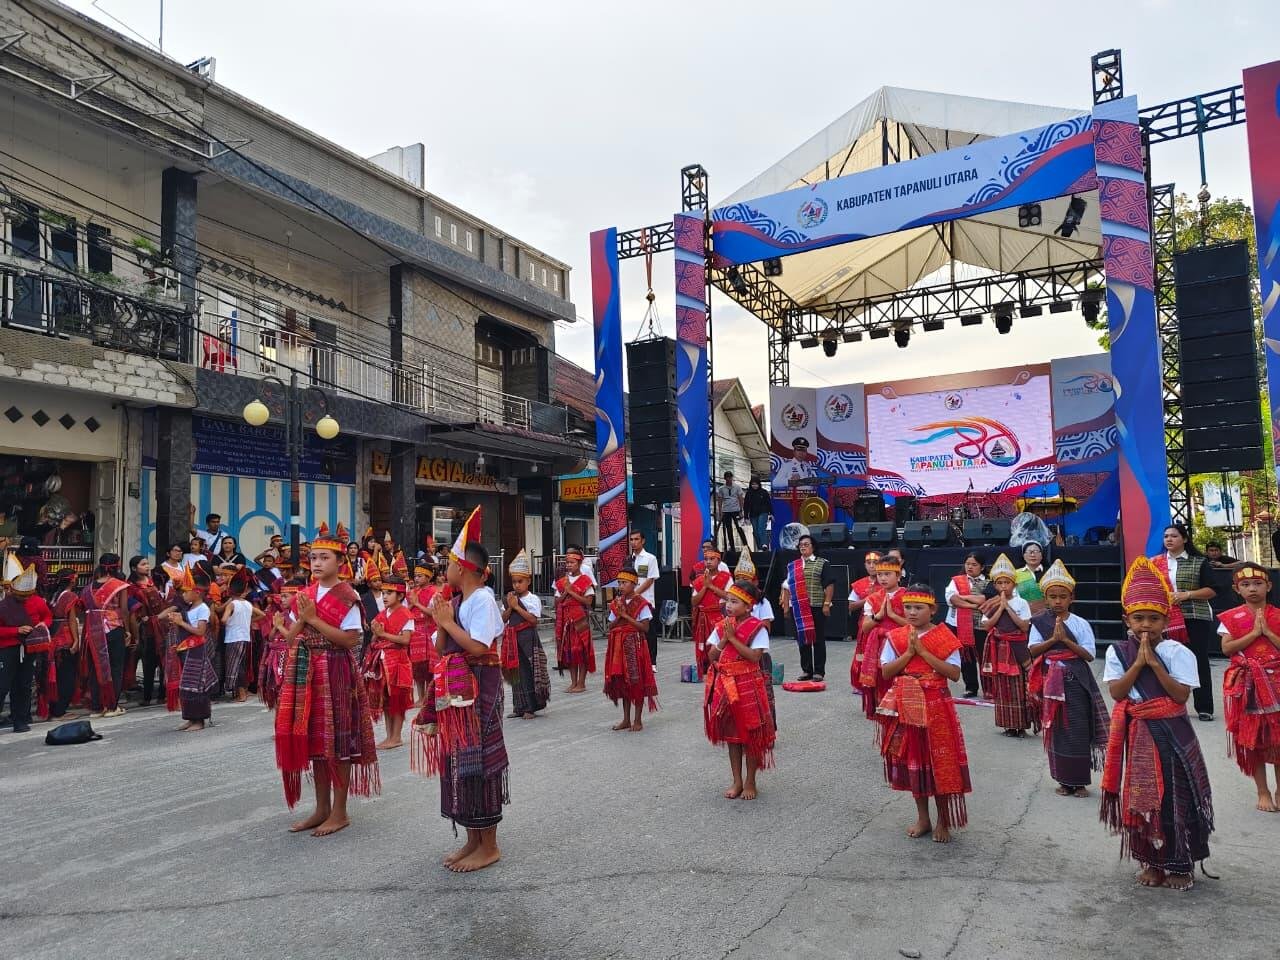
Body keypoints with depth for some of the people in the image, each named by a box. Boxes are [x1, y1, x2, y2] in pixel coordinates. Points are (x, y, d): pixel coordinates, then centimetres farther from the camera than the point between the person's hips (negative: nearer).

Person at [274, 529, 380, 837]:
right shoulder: (303, 595, 11)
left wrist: (313, 619, -16)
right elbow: (290, 638, 10)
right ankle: (322, 808, 22)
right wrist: (302, 618, -9)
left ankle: (339, 812, 9)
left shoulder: (347, 597, -8)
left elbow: (350, 640, -15)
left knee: (337, 740, -1)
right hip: (305, 672, 6)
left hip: (336, 673, -6)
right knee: (313, 739, 10)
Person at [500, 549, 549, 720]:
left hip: (527, 638, -6)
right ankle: (519, 707, 19)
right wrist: (509, 607, -9)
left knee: (528, 671, -3)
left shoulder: (533, 599, -7)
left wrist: (516, 606, -16)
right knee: (515, 671, 10)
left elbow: (533, 620, -17)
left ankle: (530, 708, 6)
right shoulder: (510, 598, 9)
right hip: (513, 638, 6)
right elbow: (503, 619, 8)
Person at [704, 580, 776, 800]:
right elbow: (711, 656, 1)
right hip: (725, 685, 5)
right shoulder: (721, 627, 4)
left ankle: (750, 782, 20)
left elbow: (755, 656, -21)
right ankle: (737, 781, 24)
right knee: (731, 734, 12)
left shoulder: (757, 629, -10)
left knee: (750, 734, 6)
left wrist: (733, 638, -19)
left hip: (748, 686, -5)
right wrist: (724, 639, -13)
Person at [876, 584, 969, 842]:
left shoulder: (944, 637, -6)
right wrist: (909, 653, -16)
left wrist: (923, 652, -19)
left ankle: (943, 821, 20)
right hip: (905, 707, 3)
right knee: (913, 761, 11)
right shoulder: (895, 636, 1)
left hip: (936, 706, -3)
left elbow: (955, 674, -14)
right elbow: (886, 672, -4)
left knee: (940, 763, 3)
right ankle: (922, 818, 25)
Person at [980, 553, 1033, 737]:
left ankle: (1021, 725, 9)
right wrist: (1000, 608, -10)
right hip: (999, 649, 2)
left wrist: (1008, 607, -12)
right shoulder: (991, 605, 4)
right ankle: (1008, 725, 13)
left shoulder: (1021, 603, 0)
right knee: (1002, 687, 4)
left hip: (1017, 648, -2)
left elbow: (1024, 627, -10)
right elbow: (987, 626, -6)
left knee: (1019, 686, -1)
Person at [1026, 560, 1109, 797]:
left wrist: (1066, 639, -15)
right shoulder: (1039, 622, 1)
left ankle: (1080, 780, 12)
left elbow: (1089, 654, -6)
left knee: (1079, 730, 0)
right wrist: (1053, 639, -18)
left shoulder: (1081, 624, 0)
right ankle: (1063, 780, 18)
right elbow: (1032, 649, -6)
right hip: (1051, 681, 1)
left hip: (1076, 681, -1)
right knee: (1055, 729, 6)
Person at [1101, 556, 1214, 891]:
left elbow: (1181, 695, -16)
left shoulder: (1178, 652, -7)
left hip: (1171, 733, -2)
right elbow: (1116, 692, -10)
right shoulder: (1118, 651, -1)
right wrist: (1138, 662, -16)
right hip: (1136, 734, 2)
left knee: (1176, 797, 5)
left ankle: (1181, 865, 22)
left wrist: (1154, 662, -19)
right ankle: (1153, 862, 25)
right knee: (1141, 797, 9)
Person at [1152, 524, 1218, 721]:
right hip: (1166, 619, 2)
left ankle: (1204, 708, 8)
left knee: (1199, 660, 0)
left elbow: (1211, 590, -2)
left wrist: (1186, 595, -14)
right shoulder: (1156, 563, 10)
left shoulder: (1198, 562, 2)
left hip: (1196, 619, -2)